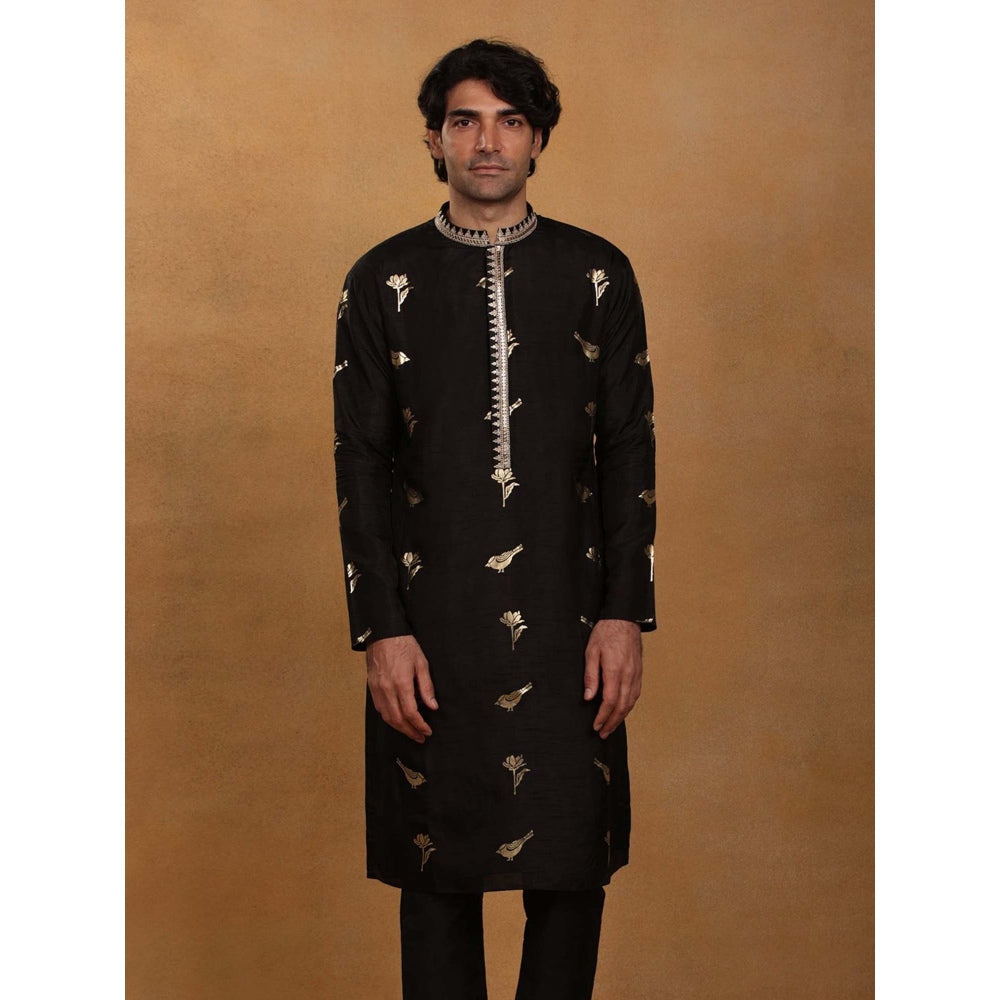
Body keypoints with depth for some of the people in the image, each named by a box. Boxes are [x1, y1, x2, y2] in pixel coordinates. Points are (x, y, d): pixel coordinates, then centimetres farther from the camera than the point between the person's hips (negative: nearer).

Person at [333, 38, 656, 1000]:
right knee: (436, 870, 7)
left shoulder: (598, 274, 6)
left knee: (572, 868, 5)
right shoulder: (384, 280, 4)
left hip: (568, 629, 1)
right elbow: (362, 463, 1)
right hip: (429, 631, 0)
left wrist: (625, 613, -3)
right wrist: (381, 630, -6)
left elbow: (628, 451, 4)